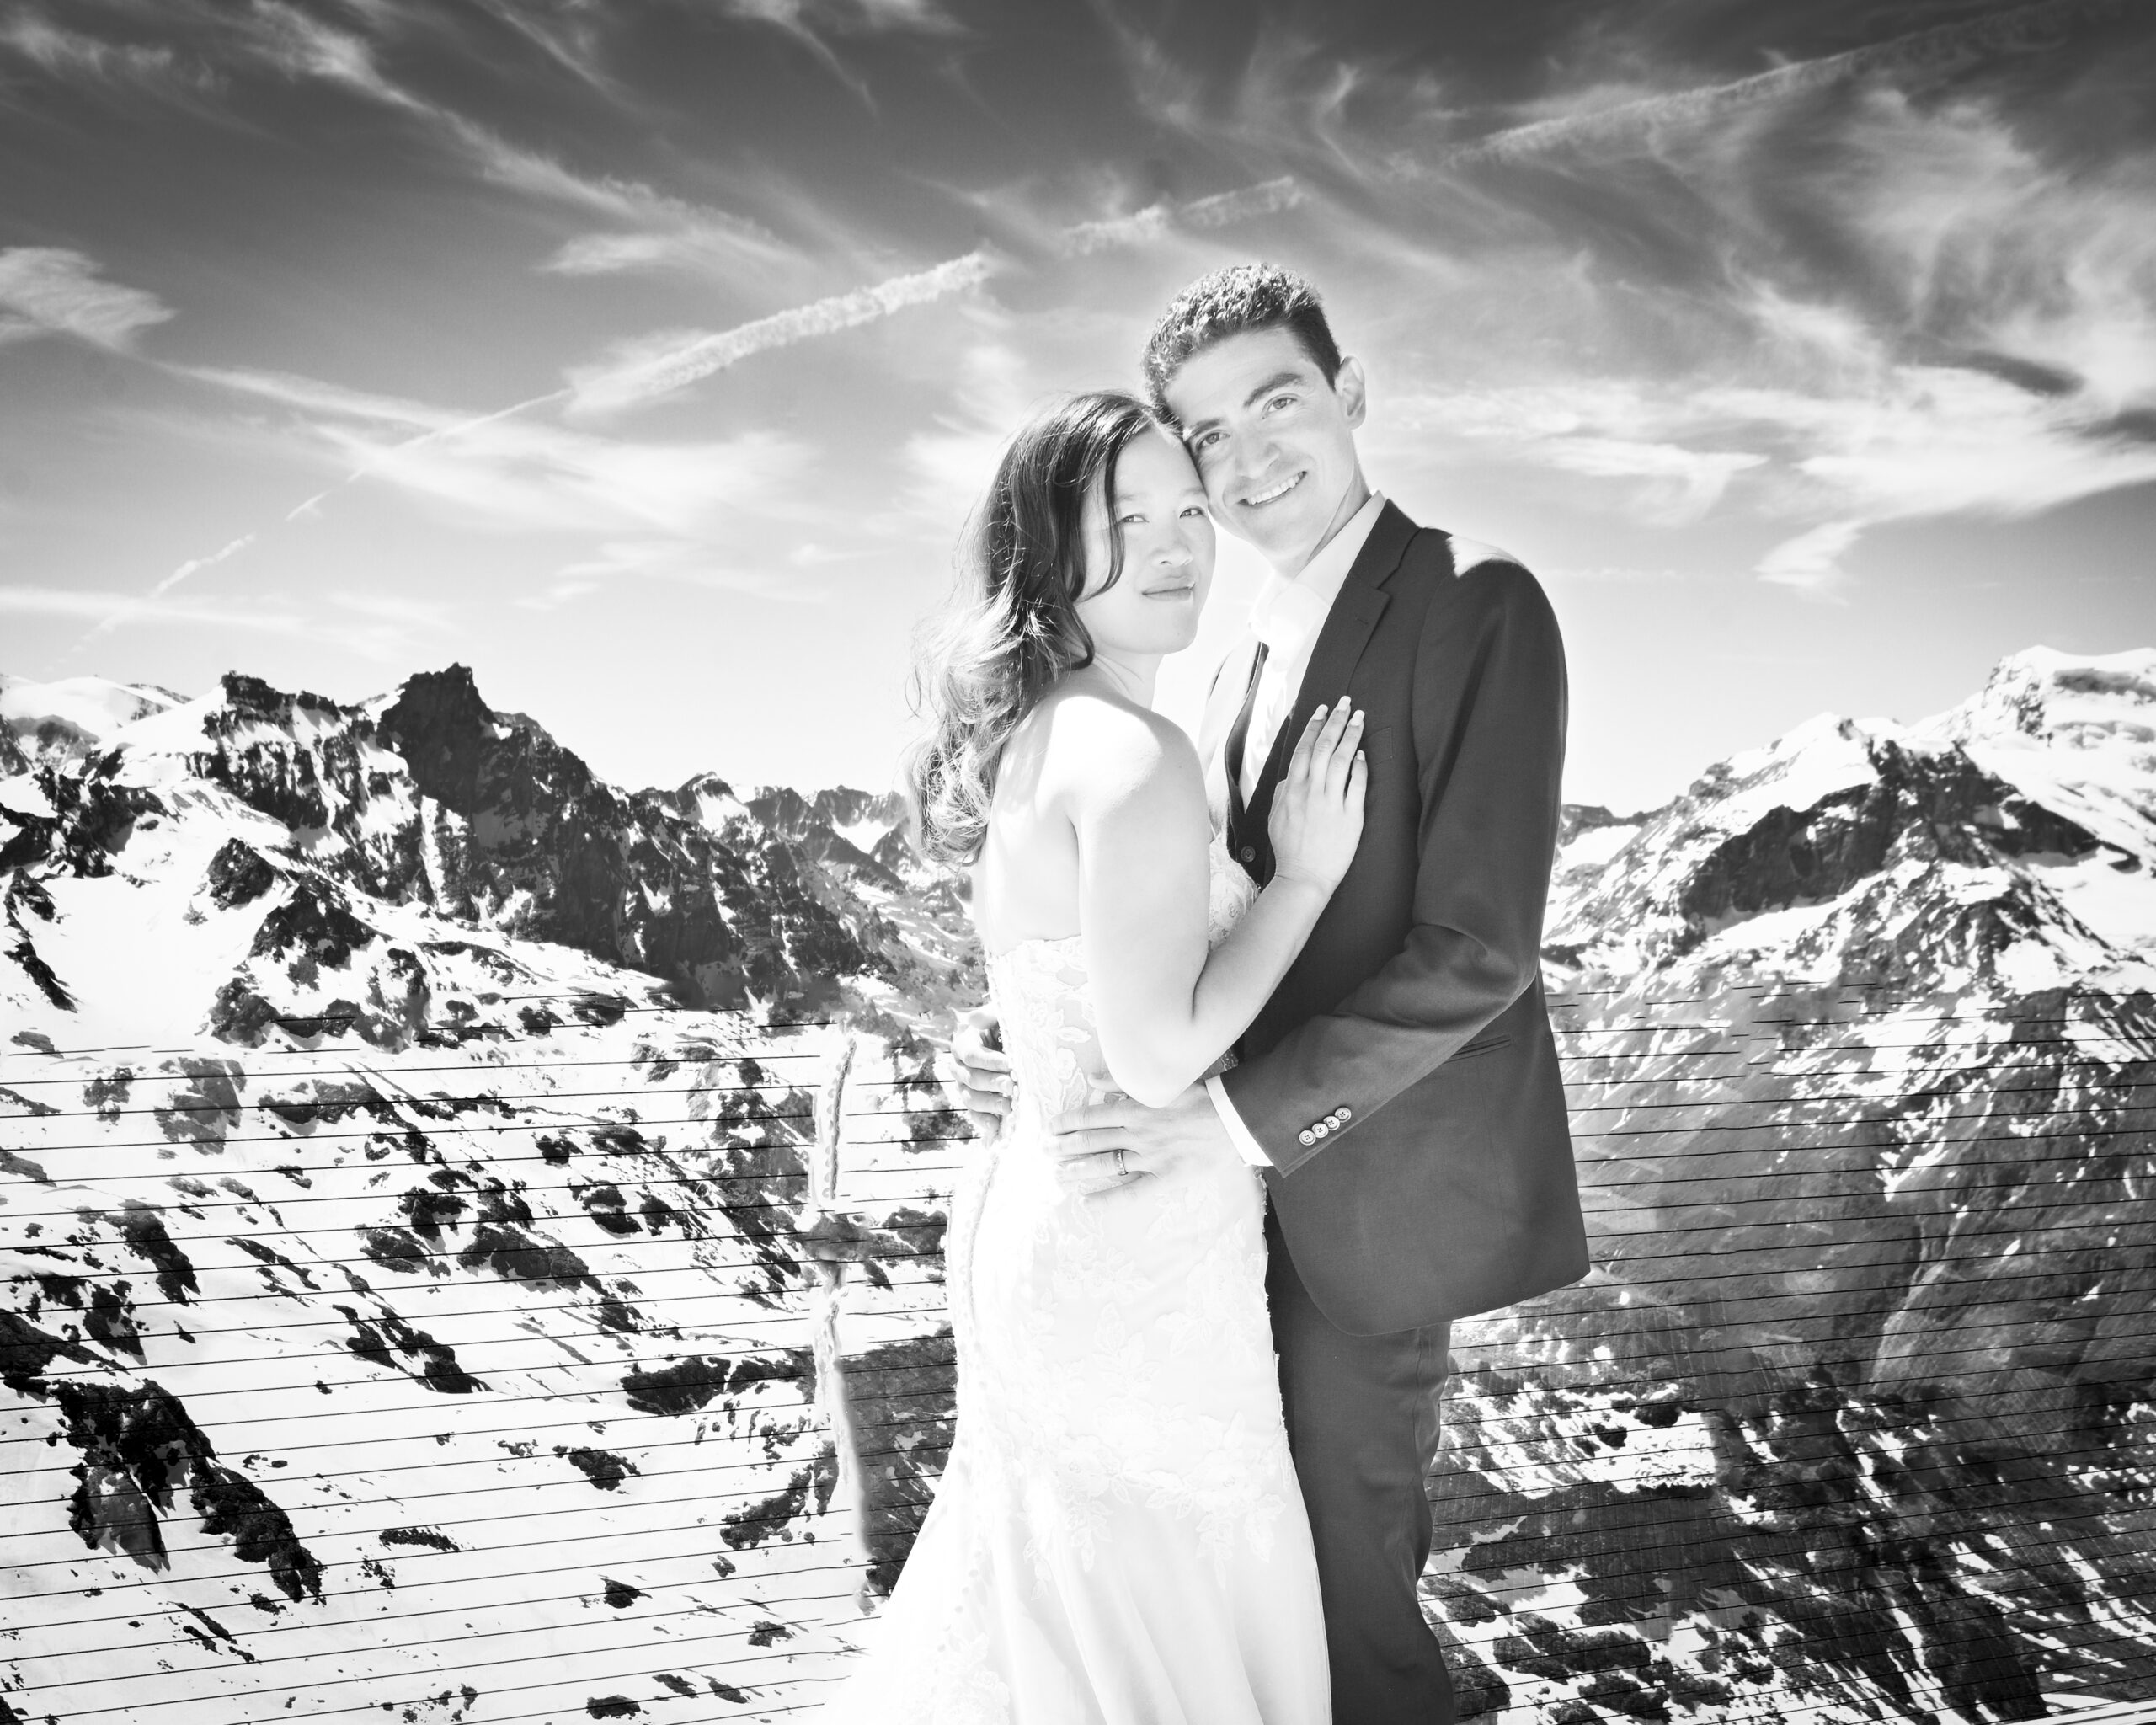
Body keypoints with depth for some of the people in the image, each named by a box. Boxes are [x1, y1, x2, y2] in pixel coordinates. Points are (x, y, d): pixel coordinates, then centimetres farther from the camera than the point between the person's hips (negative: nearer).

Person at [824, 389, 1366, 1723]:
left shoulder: (1026, 734, 6)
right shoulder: (1140, 758, -23)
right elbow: (1158, 1052, -26)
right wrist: (1307, 867, -17)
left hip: (1033, 1209, 9)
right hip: (1135, 1268, -9)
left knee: (1043, 1594, 26)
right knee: (1171, 1618, 13)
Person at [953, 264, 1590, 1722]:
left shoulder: (1476, 604, -16)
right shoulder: (1258, 640, 10)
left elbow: (1478, 949, -23)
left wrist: (1235, 1114, -24)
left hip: (1376, 1192, -8)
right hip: (1266, 1182, 8)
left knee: (1350, 1575, 8)